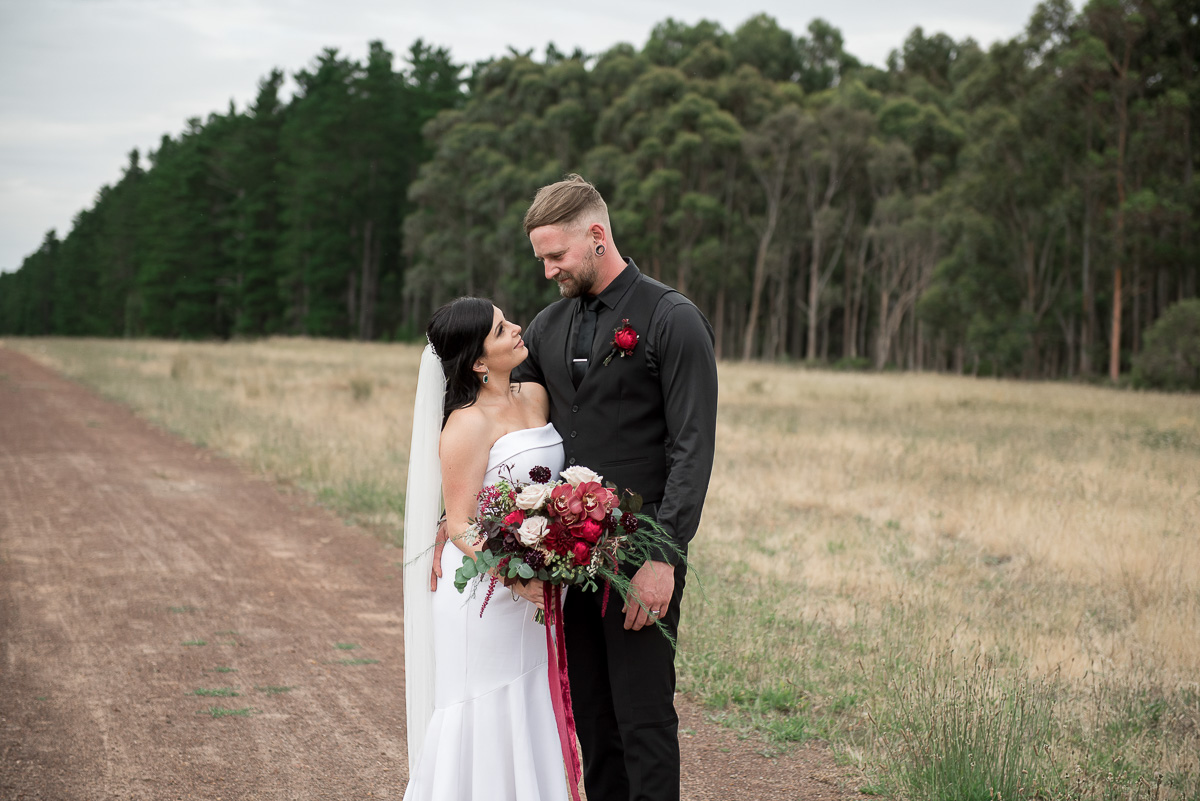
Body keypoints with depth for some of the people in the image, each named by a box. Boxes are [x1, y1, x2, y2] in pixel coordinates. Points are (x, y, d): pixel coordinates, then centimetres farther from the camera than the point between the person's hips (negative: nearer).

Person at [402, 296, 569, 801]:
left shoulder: (536, 397, 7)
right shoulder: (467, 425, -15)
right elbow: (459, 524, -15)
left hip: (532, 594, 7)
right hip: (483, 597, -7)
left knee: (525, 722, 12)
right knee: (482, 725, 0)